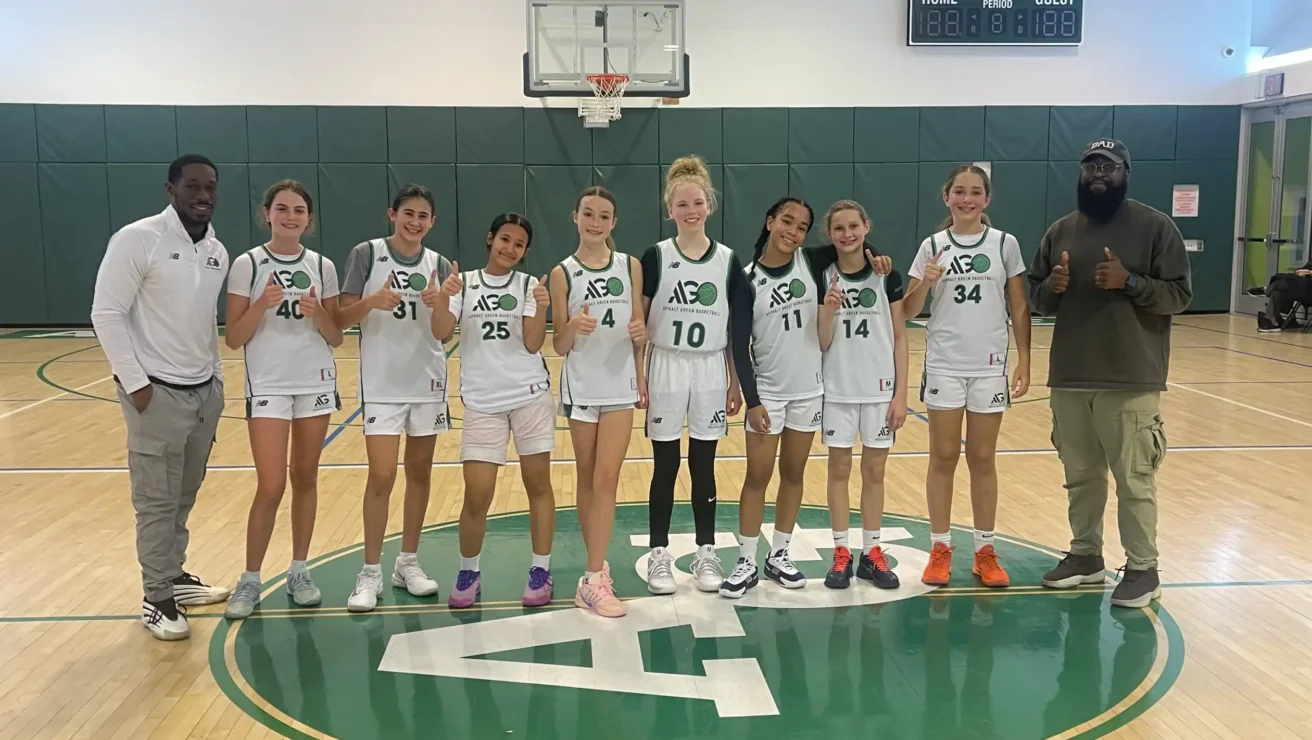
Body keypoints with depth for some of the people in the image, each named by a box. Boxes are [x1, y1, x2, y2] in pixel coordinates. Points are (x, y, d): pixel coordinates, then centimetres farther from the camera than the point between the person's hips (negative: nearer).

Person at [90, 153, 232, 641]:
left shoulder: (218, 251, 9)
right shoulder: (137, 239, -11)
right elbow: (106, 314, -12)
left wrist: (215, 374, 13)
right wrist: (135, 382, -15)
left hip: (205, 391, 6)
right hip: (157, 393, -6)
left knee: (185, 496, 14)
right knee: (157, 501, 1)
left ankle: (174, 576, 29)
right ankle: (157, 599, 12)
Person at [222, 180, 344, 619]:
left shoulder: (322, 267, 4)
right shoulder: (247, 265, -4)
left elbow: (336, 339, 6)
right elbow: (233, 339, -5)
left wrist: (317, 313, -13)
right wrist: (262, 306, -20)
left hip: (316, 383, 3)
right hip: (268, 385, -3)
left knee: (305, 478, 9)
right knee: (270, 487, -6)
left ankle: (299, 571, 21)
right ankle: (250, 580, 9)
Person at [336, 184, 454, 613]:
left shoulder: (439, 265, 4)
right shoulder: (367, 255, -4)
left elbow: (444, 336, -1)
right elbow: (342, 320, -5)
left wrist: (437, 305, -20)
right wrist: (371, 302, -24)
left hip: (427, 382, 3)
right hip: (381, 384, -3)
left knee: (420, 473, 10)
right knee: (381, 476, -6)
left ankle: (408, 562, 22)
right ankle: (370, 573, 5)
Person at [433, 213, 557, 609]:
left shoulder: (529, 285, 2)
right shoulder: (464, 283, 3)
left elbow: (533, 344, -7)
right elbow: (441, 332, -11)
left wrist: (540, 308, -25)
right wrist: (443, 299, -29)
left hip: (530, 396, 0)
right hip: (482, 402, 0)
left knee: (538, 484, 6)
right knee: (477, 496, -2)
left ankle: (541, 572, 18)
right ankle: (468, 573, 19)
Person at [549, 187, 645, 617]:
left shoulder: (630, 267, 2)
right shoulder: (562, 273, -3)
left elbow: (640, 332, 8)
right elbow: (559, 346, -3)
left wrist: (640, 334, -14)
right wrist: (573, 328, -24)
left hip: (620, 386, 1)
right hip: (581, 387, 0)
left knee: (606, 479, -4)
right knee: (587, 480, 9)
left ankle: (593, 578, 1)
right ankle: (598, 568, 21)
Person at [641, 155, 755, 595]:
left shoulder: (728, 261, 0)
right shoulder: (656, 257, -5)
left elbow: (737, 332, 3)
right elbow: (638, 321, -3)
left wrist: (737, 383, 2)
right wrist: (637, 375, -8)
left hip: (711, 372, 1)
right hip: (666, 369, -1)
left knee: (703, 465, 9)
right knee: (665, 466, 5)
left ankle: (706, 553, 20)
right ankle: (660, 554, 17)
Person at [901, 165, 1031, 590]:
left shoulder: (1005, 244, 1)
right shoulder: (932, 246, 1)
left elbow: (1019, 308, 3)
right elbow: (907, 312, 1)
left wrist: (1024, 360, -3)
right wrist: (925, 284, -18)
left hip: (990, 366, 0)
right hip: (944, 365, 0)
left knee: (983, 460, 8)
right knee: (943, 458, 6)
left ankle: (985, 551, 17)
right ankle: (940, 548, 15)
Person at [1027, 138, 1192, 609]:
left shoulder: (1155, 226, -2)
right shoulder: (1062, 230, 11)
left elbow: (1180, 294, -6)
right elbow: (1036, 298, 14)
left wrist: (1129, 282, -20)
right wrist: (1052, 286, -8)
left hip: (1131, 380, -5)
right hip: (1070, 378, 5)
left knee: (1134, 478, -1)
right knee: (1080, 474, 14)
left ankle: (1143, 570, 10)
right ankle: (1085, 555, 27)